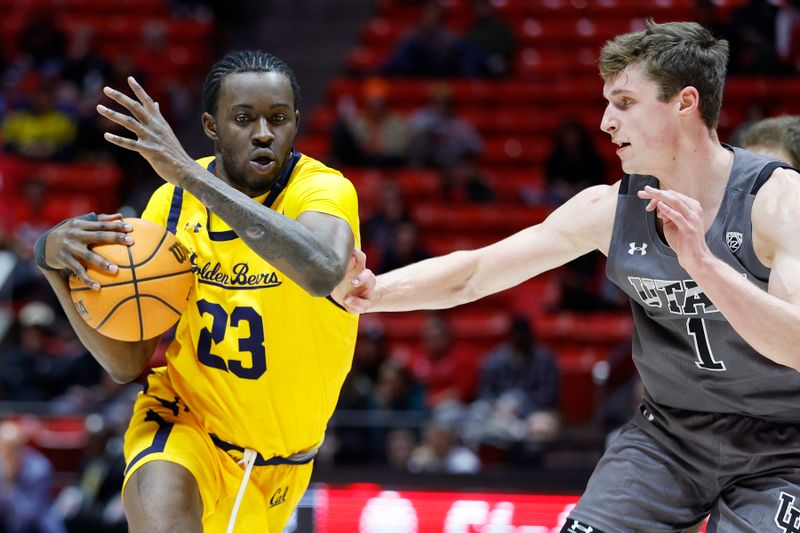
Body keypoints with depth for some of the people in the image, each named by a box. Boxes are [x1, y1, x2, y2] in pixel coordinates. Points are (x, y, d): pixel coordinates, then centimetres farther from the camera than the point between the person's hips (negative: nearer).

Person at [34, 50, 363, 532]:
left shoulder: (324, 189, -20)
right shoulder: (172, 203, -8)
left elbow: (323, 273, -47)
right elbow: (128, 362, -6)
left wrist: (189, 174, -46)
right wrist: (56, 262, -23)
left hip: (281, 455, 0)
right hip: (186, 420, 0)